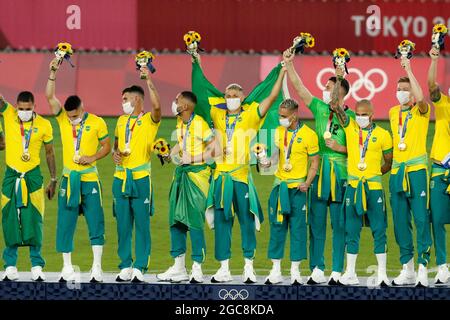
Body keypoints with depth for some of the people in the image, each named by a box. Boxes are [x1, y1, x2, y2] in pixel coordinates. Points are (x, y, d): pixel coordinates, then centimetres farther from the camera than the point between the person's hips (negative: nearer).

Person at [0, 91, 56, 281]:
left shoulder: (44, 125, -2)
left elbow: (50, 153, 7)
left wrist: (53, 180, 9)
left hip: (33, 177, -1)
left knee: (34, 222, -3)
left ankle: (37, 266, 3)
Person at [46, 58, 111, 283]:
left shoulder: (96, 123, -2)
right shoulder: (63, 119, 3)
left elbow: (106, 146, 4)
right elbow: (50, 96, -5)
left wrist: (92, 158, -13)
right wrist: (53, 72, -13)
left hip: (90, 179, -2)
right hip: (69, 179, 2)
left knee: (95, 223, -3)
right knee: (65, 224, 2)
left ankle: (97, 268, 1)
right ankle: (67, 268, 9)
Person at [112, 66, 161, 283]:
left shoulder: (149, 120, -2)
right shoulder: (121, 121, 16)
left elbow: (157, 106, -23)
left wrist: (148, 81, -23)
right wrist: (115, 153, 5)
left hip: (141, 178, -6)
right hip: (121, 177, 6)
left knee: (142, 224, -4)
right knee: (123, 225, 5)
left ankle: (139, 268, -3)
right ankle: (125, 267, 10)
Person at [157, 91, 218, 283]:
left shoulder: (200, 124, -14)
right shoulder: (180, 123, 12)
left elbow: (214, 148, -16)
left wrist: (193, 158, -15)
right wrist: (172, 154, 12)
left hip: (196, 173, -8)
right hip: (180, 173, 8)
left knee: (194, 221, -9)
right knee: (176, 219, 6)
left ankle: (197, 270, -5)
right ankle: (179, 268, 12)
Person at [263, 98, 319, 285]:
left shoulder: (309, 135, -6)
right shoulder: (278, 132, 7)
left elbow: (314, 162, -2)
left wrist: (307, 183, -14)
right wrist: (268, 162, -7)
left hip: (297, 187, -4)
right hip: (280, 185, 4)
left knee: (297, 227, 0)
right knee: (277, 226, 3)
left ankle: (295, 271, 6)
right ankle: (276, 271, 9)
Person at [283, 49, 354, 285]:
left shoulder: (350, 117, -1)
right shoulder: (320, 109, 10)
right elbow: (299, 88, 8)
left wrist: (339, 148, -14)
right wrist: (289, 64, 2)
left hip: (340, 174, -4)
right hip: (318, 173, 4)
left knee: (339, 223, 0)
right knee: (316, 222, 4)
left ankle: (337, 271, 2)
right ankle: (317, 270, 9)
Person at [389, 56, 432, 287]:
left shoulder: (421, 111, -2)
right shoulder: (393, 112, 15)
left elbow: (420, 97, -24)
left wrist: (409, 70, -19)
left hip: (417, 170, -6)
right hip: (397, 171, 6)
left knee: (421, 218, -10)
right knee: (400, 220, 6)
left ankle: (423, 267, -10)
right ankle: (407, 269, 11)